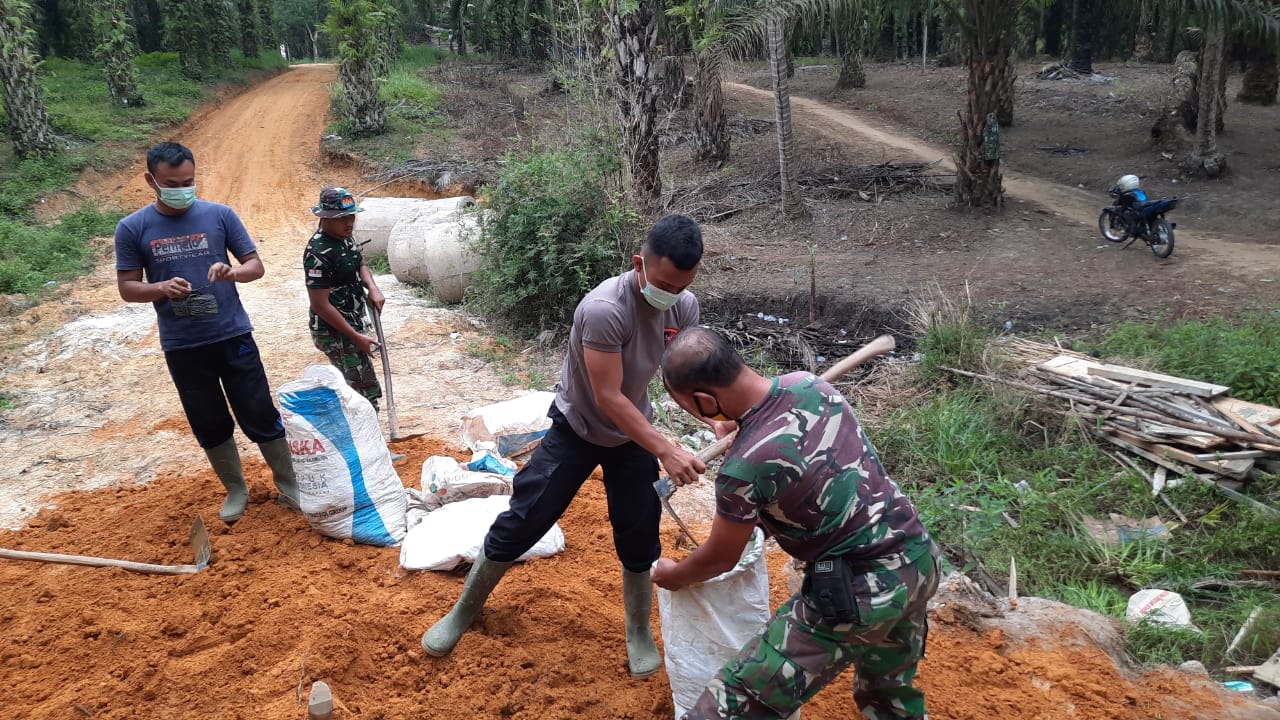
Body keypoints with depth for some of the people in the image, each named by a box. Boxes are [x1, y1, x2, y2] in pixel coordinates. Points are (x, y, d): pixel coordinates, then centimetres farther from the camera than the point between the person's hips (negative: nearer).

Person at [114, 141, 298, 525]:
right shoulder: (132, 229, -2)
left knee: (261, 415, 5)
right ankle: (235, 489, 31)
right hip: (182, 347, 1)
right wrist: (161, 288, -20)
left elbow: (256, 264, 1)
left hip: (233, 336, -1)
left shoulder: (220, 215, -3)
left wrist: (233, 272, -21)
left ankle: (288, 485, 21)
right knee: (209, 424, 13)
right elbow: (127, 287, 1)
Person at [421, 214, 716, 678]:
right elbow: (608, 397, -32)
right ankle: (463, 613, 23)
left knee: (639, 536, 7)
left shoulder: (685, 307, -15)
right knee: (520, 524, 0)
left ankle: (639, 632, 30)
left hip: (633, 435, 5)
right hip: (577, 431, -4)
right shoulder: (604, 309, -35)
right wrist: (665, 451, -34)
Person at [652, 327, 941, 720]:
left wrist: (672, 575, 16)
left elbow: (720, 559, -4)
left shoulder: (743, 467, -23)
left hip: (858, 592, -8)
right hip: (919, 556, 9)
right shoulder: (810, 383, -4)